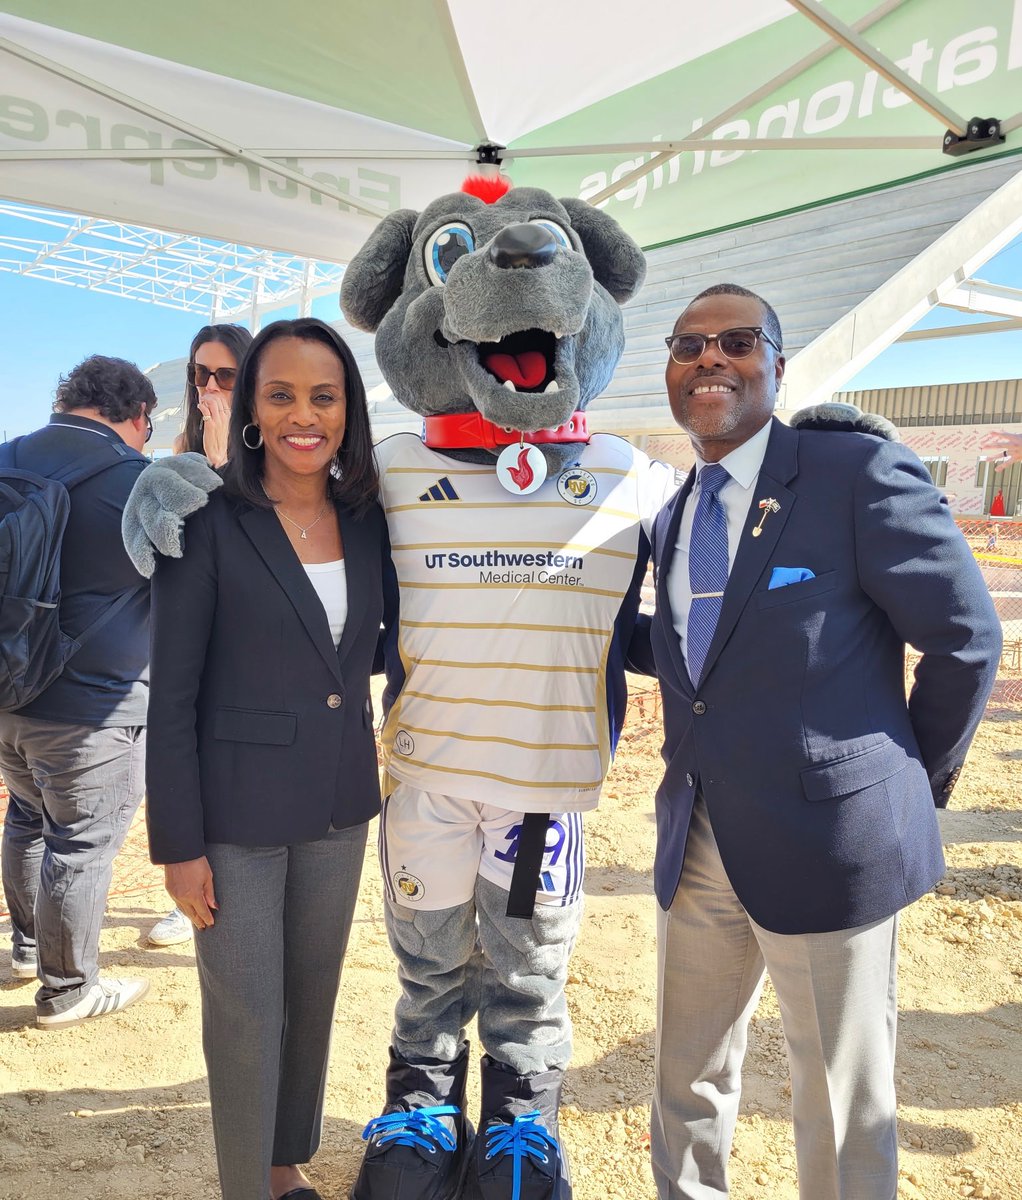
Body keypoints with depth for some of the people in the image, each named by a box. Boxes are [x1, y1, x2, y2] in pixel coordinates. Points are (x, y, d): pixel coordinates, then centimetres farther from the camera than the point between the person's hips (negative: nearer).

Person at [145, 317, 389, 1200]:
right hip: (237, 813, -4)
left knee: (314, 998, 19)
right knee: (246, 1015, 8)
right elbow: (172, 696, -10)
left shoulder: (366, 521, 1)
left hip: (339, 807, 5)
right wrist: (178, 843, -10)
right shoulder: (208, 521, -11)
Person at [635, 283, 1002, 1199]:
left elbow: (965, 638, -6)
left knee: (842, 1100, 12)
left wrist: (923, 775, 3)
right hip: (696, 845, 6)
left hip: (827, 841, -6)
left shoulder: (861, 474, -11)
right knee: (687, 1079, 20)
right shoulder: (670, 521, 10)